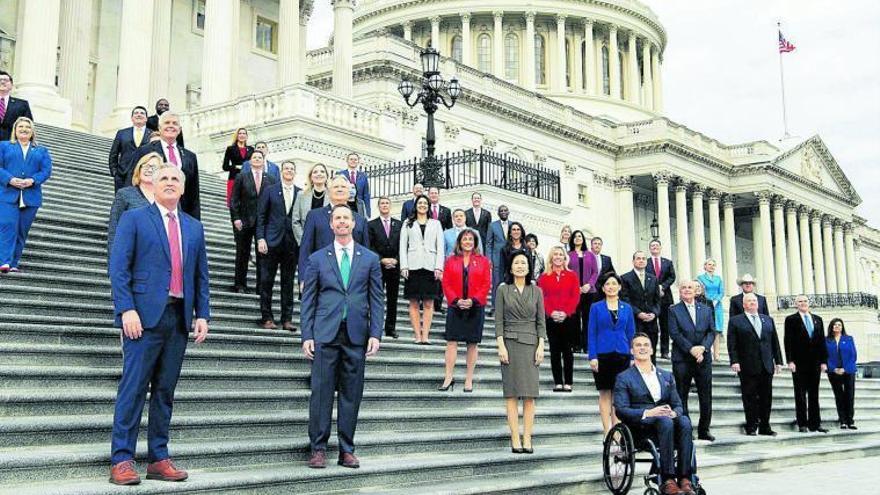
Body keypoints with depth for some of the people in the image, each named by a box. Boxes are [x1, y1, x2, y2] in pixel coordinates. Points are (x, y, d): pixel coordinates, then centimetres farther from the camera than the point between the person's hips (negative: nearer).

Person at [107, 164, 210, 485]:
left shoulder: (194, 227, 18)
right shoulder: (133, 219, 4)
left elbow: (201, 275, 17)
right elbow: (118, 267, -4)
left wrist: (202, 314, 7)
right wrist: (126, 310, -13)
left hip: (180, 318, 4)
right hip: (145, 315, -4)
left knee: (165, 391, 7)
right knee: (133, 388, -5)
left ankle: (159, 459, 13)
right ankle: (122, 460, -1)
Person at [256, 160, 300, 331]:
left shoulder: (301, 193, 7)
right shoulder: (270, 190, 5)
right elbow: (261, 216, 3)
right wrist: (261, 238, -6)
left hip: (292, 243, 1)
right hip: (272, 241, -1)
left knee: (288, 282, 6)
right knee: (266, 281, 1)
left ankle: (287, 319, 11)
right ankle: (267, 318, 9)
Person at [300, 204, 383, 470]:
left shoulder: (370, 258, 10)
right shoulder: (317, 258, 9)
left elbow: (376, 299, 8)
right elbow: (308, 300, 7)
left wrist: (375, 334, -2)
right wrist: (307, 335, -2)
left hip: (356, 335, 1)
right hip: (325, 333, -1)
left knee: (351, 393, 4)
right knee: (321, 391, -2)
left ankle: (346, 450, 12)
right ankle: (318, 449, 7)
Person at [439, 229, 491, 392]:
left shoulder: (483, 261, 6)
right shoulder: (451, 261, 8)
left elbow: (486, 284, 0)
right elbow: (446, 284, 3)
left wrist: (473, 300, -12)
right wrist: (456, 300, -11)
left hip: (475, 308, 0)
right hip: (455, 307, 1)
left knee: (472, 343, 3)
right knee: (452, 341, -4)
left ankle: (469, 380, 9)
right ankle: (449, 377, 0)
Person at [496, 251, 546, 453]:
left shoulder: (536, 291, 8)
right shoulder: (503, 289, 4)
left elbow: (541, 321, 7)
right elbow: (498, 320, 1)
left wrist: (541, 346, -3)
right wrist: (501, 346, -8)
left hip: (531, 344, 1)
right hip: (510, 343, -1)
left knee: (529, 394, -1)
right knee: (512, 394, -2)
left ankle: (527, 439, 1)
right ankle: (515, 439, 0)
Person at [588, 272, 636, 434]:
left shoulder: (627, 308, 8)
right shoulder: (596, 307, 3)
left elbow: (631, 333, 10)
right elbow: (592, 334, 1)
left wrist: (632, 357, 4)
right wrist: (592, 357, -8)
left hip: (622, 355, 2)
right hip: (603, 355, -2)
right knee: (605, 393, 1)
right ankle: (607, 431, 6)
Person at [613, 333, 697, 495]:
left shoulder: (667, 376, 22)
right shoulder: (624, 378, 9)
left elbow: (678, 405, 16)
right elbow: (621, 410, -3)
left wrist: (674, 413, -10)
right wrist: (647, 413, -19)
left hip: (667, 420, 4)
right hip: (640, 425, -4)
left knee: (684, 421, -31)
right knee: (665, 422, -36)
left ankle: (685, 479, -36)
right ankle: (668, 481, -38)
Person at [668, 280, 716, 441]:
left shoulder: (706, 310, 13)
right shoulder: (674, 310, 2)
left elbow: (712, 332, 6)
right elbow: (675, 334, -7)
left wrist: (703, 347, -11)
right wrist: (691, 349, -16)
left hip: (703, 358, 3)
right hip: (682, 359, -3)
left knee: (706, 397, 4)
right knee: (681, 396, 1)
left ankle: (704, 430, 14)